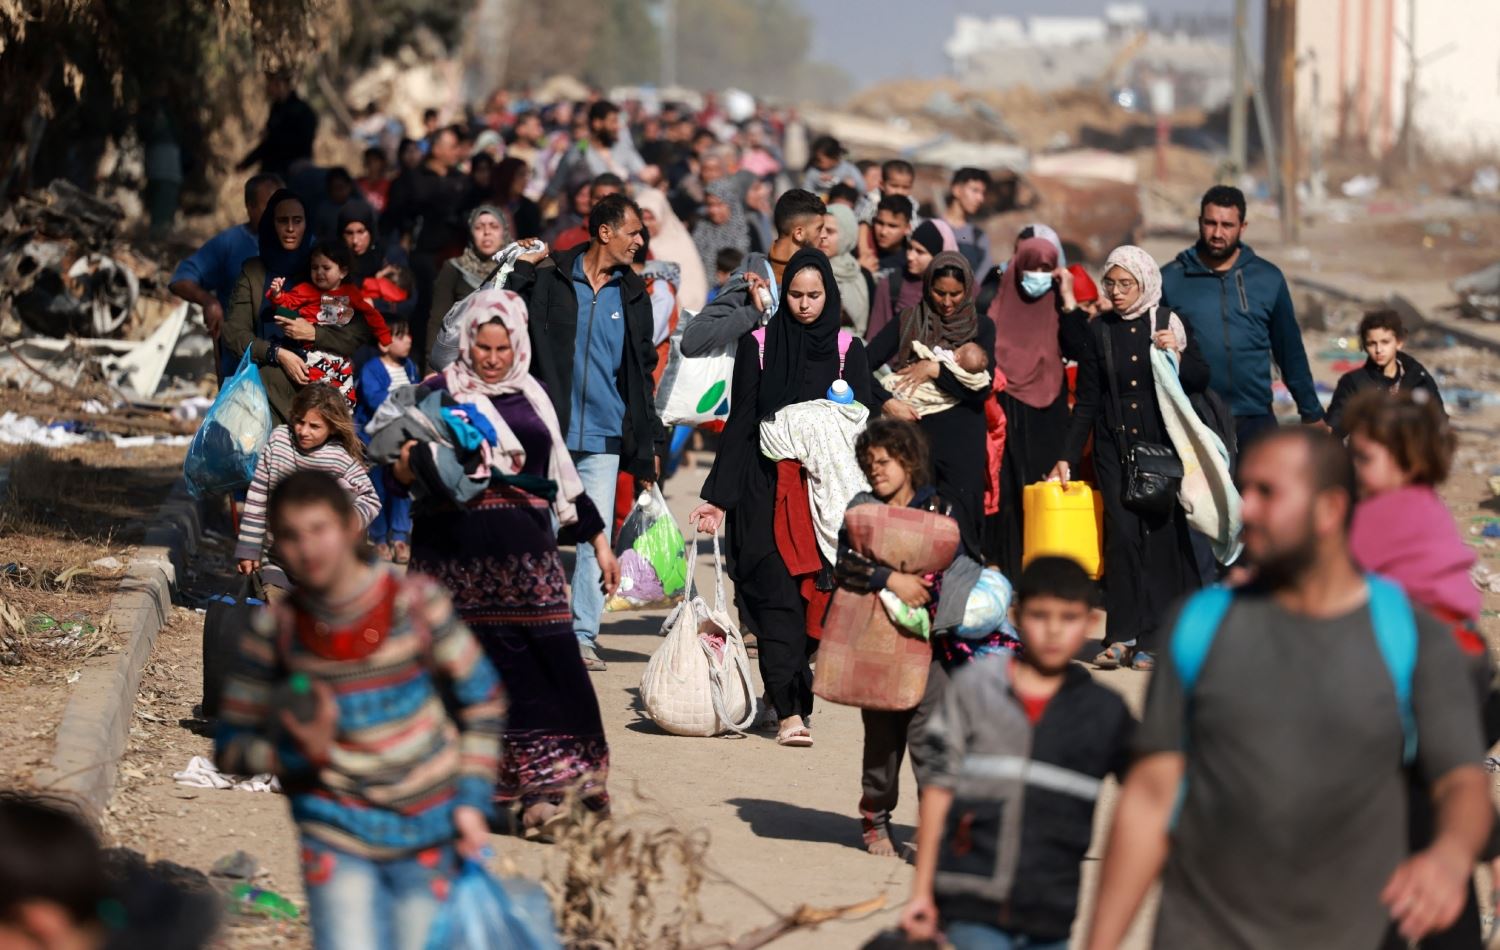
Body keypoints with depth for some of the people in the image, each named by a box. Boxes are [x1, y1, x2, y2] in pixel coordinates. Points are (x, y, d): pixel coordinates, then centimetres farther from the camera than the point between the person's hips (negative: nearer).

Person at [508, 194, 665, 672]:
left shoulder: (633, 295, 11)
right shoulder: (549, 282, 1)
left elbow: (643, 371, 16)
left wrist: (649, 441, 14)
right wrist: (523, 268, -13)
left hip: (604, 439, 3)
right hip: (548, 435, -3)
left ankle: (584, 637, 7)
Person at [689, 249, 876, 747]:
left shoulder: (848, 351, 7)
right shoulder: (758, 346, 4)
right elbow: (739, 423, 3)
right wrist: (719, 497, -4)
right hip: (766, 488, -1)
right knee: (778, 598, -10)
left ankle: (792, 700, 10)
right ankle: (789, 712, -15)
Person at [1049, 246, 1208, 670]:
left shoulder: (1169, 323, 3)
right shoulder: (1099, 330, 8)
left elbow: (1201, 380, 4)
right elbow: (1086, 403, 10)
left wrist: (1177, 356, -14)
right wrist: (1067, 457, 6)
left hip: (1162, 445, -1)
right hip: (1114, 448, 1)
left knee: (1160, 535, -5)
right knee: (1122, 534, -9)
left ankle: (1151, 639, 2)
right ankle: (1122, 637, -6)